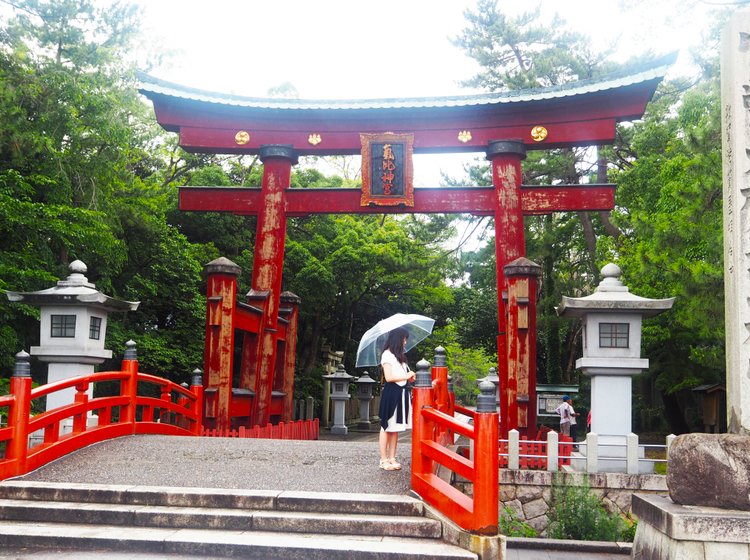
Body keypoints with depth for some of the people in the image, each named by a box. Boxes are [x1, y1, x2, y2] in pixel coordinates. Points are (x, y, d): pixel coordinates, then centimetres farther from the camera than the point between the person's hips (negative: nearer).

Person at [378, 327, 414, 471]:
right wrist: (406, 376, -9)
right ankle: (384, 460, 2)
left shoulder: (399, 355, 18)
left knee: (395, 427, 10)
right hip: (391, 393, -9)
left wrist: (409, 376, 2)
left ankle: (392, 458, 15)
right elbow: (389, 377, -17)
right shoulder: (387, 355, -10)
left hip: (401, 393, 9)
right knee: (387, 427, -3)